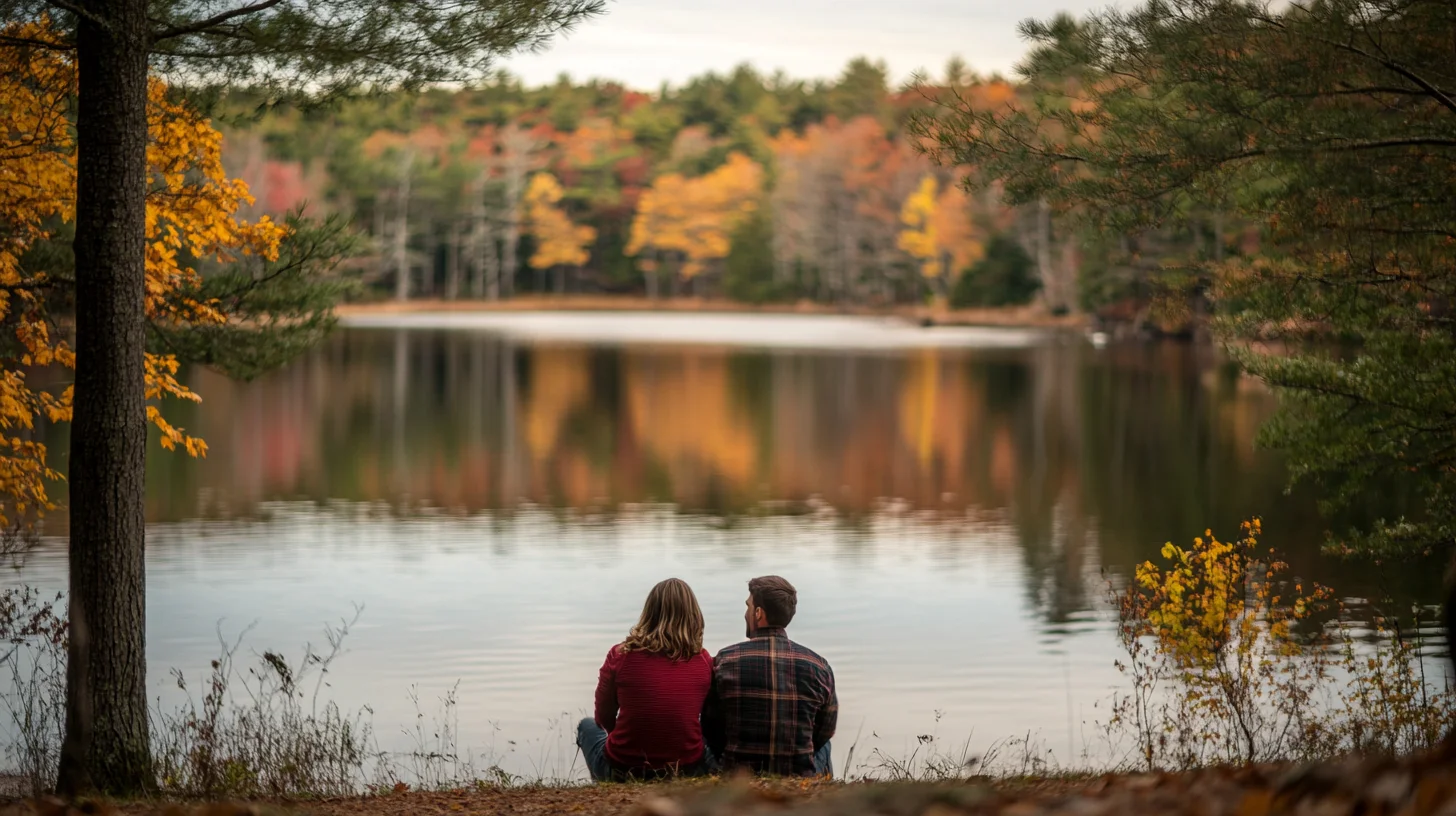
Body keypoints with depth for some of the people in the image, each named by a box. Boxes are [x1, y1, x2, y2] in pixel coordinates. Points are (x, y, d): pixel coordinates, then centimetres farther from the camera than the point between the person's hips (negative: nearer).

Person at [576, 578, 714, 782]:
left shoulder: (620, 656, -9)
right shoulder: (703, 661, -6)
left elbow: (604, 718, 5)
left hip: (622, 772, -1)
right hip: (686, 771, 1)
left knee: (587, 726, 33)